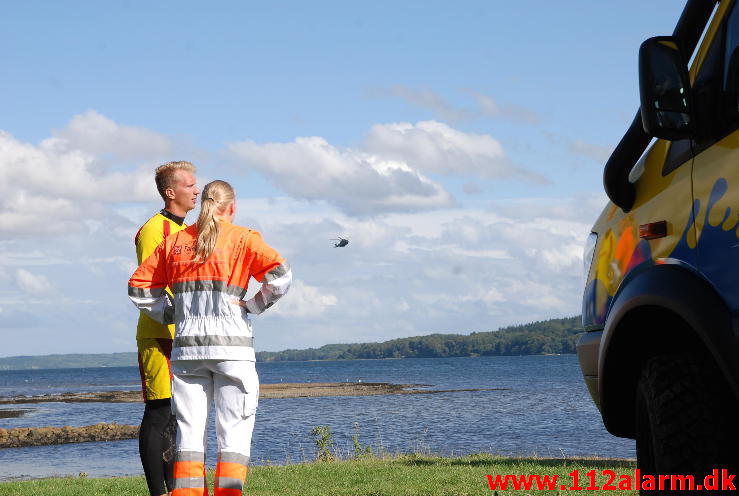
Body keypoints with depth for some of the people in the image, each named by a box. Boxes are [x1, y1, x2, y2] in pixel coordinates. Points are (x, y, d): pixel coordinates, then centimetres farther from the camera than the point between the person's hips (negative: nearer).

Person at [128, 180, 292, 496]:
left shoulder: (175, 242, 12)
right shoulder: (243, 239, 1)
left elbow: (139, 286, 13)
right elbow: (280, 274, -13)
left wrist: (170, 314, 16)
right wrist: (253, 306, -1)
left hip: (186, 347, 3)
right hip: (231, 343, -3)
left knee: (190, 429, 6)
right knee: (234, 431, -1)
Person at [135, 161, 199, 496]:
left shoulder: (187, 231, 20)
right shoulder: (154, 229, -8)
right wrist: (177, 328, -23)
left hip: (185, 336, 9)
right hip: (160, 335, -9)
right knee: (159, 413, -7)